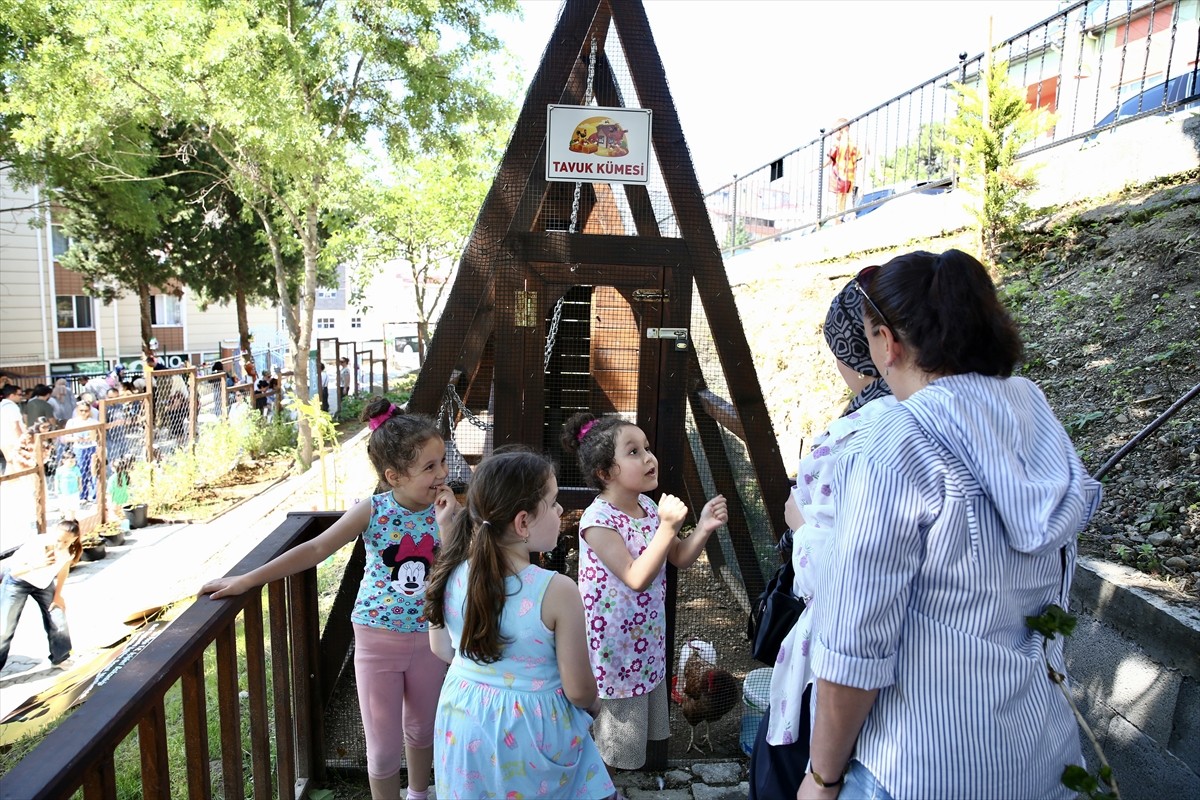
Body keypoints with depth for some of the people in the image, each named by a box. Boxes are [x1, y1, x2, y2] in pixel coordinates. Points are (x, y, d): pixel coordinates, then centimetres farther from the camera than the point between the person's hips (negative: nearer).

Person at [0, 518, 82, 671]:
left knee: (58, 621, 2)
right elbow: (14, 571, -29)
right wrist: (36, 565, -48)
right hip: (18, 582, -3)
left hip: (44, 583, 4)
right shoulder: (36, 544, -38)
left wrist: (57, 594, 3)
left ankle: (60, 658, 24)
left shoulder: (70, 549, -25)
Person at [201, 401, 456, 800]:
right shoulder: (372, 511, -16)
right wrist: (247, 579, -12)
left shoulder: (445, 510, -12)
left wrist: (445, 524, -28)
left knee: (421, 728, 24)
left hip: (428, 638, 2)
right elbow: (316, 549, -12)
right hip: (377, 638, -2)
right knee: (383, 744, 9)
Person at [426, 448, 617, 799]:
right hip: (531, 730, -4)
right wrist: (594, 706, 4)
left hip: (463, 722, 4)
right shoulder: (557, 591, -28)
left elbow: (441, 648, 3)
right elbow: (578, 691, -18)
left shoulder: (452, 573, -15)